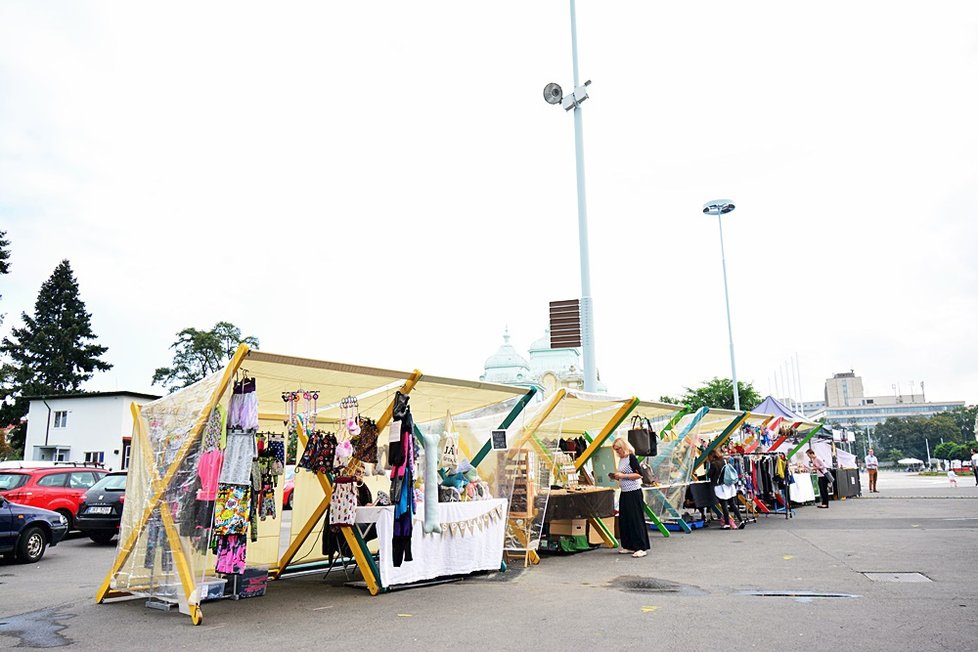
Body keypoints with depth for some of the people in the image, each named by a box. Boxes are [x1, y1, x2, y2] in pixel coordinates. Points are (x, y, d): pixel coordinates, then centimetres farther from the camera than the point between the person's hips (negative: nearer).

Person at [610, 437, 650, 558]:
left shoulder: (631, 458, -12)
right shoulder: (621, 460, 13)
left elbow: (639, 475, -19)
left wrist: (622, 475, -21)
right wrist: (616, 477, 3)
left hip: (634, 493, -9)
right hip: (624, 493, 9)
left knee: (636, 520, -6)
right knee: (623, 520, 10)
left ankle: (642, 548, -2)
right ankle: (628, 546, 18)